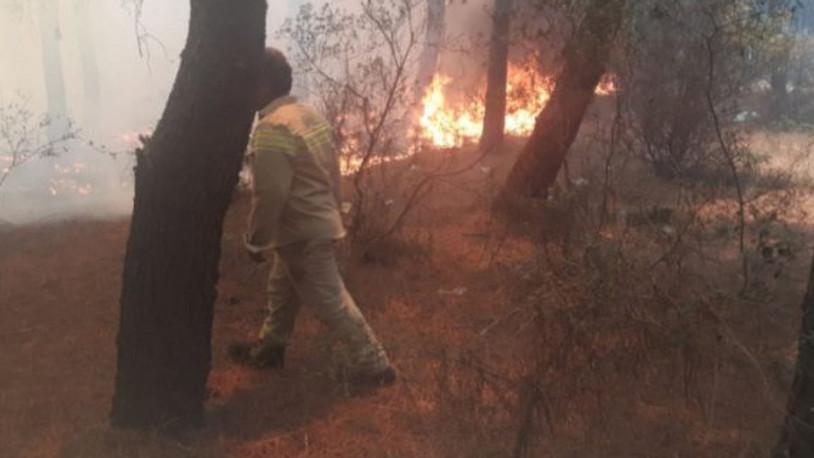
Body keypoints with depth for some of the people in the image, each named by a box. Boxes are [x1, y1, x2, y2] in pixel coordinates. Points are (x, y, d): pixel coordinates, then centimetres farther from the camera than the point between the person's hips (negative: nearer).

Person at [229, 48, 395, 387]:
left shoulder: (271, 129, -23)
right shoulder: (310, 115, 7)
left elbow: (270, 194, -25)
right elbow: (333, 170, 13)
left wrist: (256, 241, -13)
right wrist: (331, 211, 23)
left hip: (303, 233, -10)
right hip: (320, 223, 10)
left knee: (330, 301, 0)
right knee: (282, 289, 23)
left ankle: (372, 365, 8)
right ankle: (268, 349, 38)